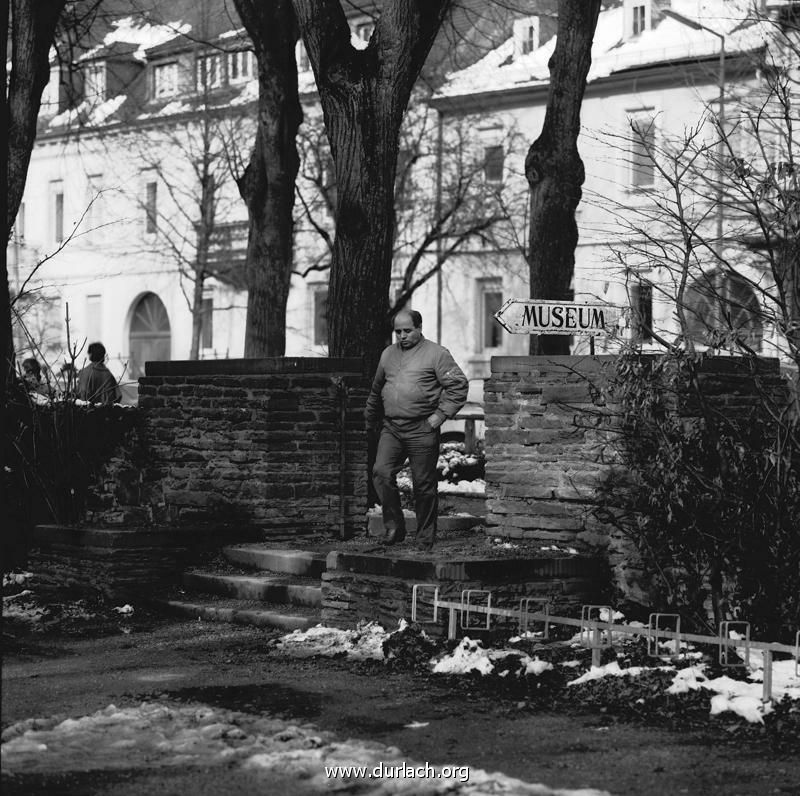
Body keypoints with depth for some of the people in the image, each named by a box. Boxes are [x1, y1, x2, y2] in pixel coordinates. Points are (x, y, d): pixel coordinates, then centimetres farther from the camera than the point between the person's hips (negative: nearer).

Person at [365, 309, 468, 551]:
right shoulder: (388, 355, 17)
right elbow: (377, 390, 29)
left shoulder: (436, 354, -1)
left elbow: (459, 385, -5)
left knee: (424, 484, 0)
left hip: (422, 429, -5)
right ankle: (394, 526, -1)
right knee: (381, 472, -12)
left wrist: (440, 414, -10)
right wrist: (370, 420, 31)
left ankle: (425, 538, 10)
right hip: (391, 429, 5)